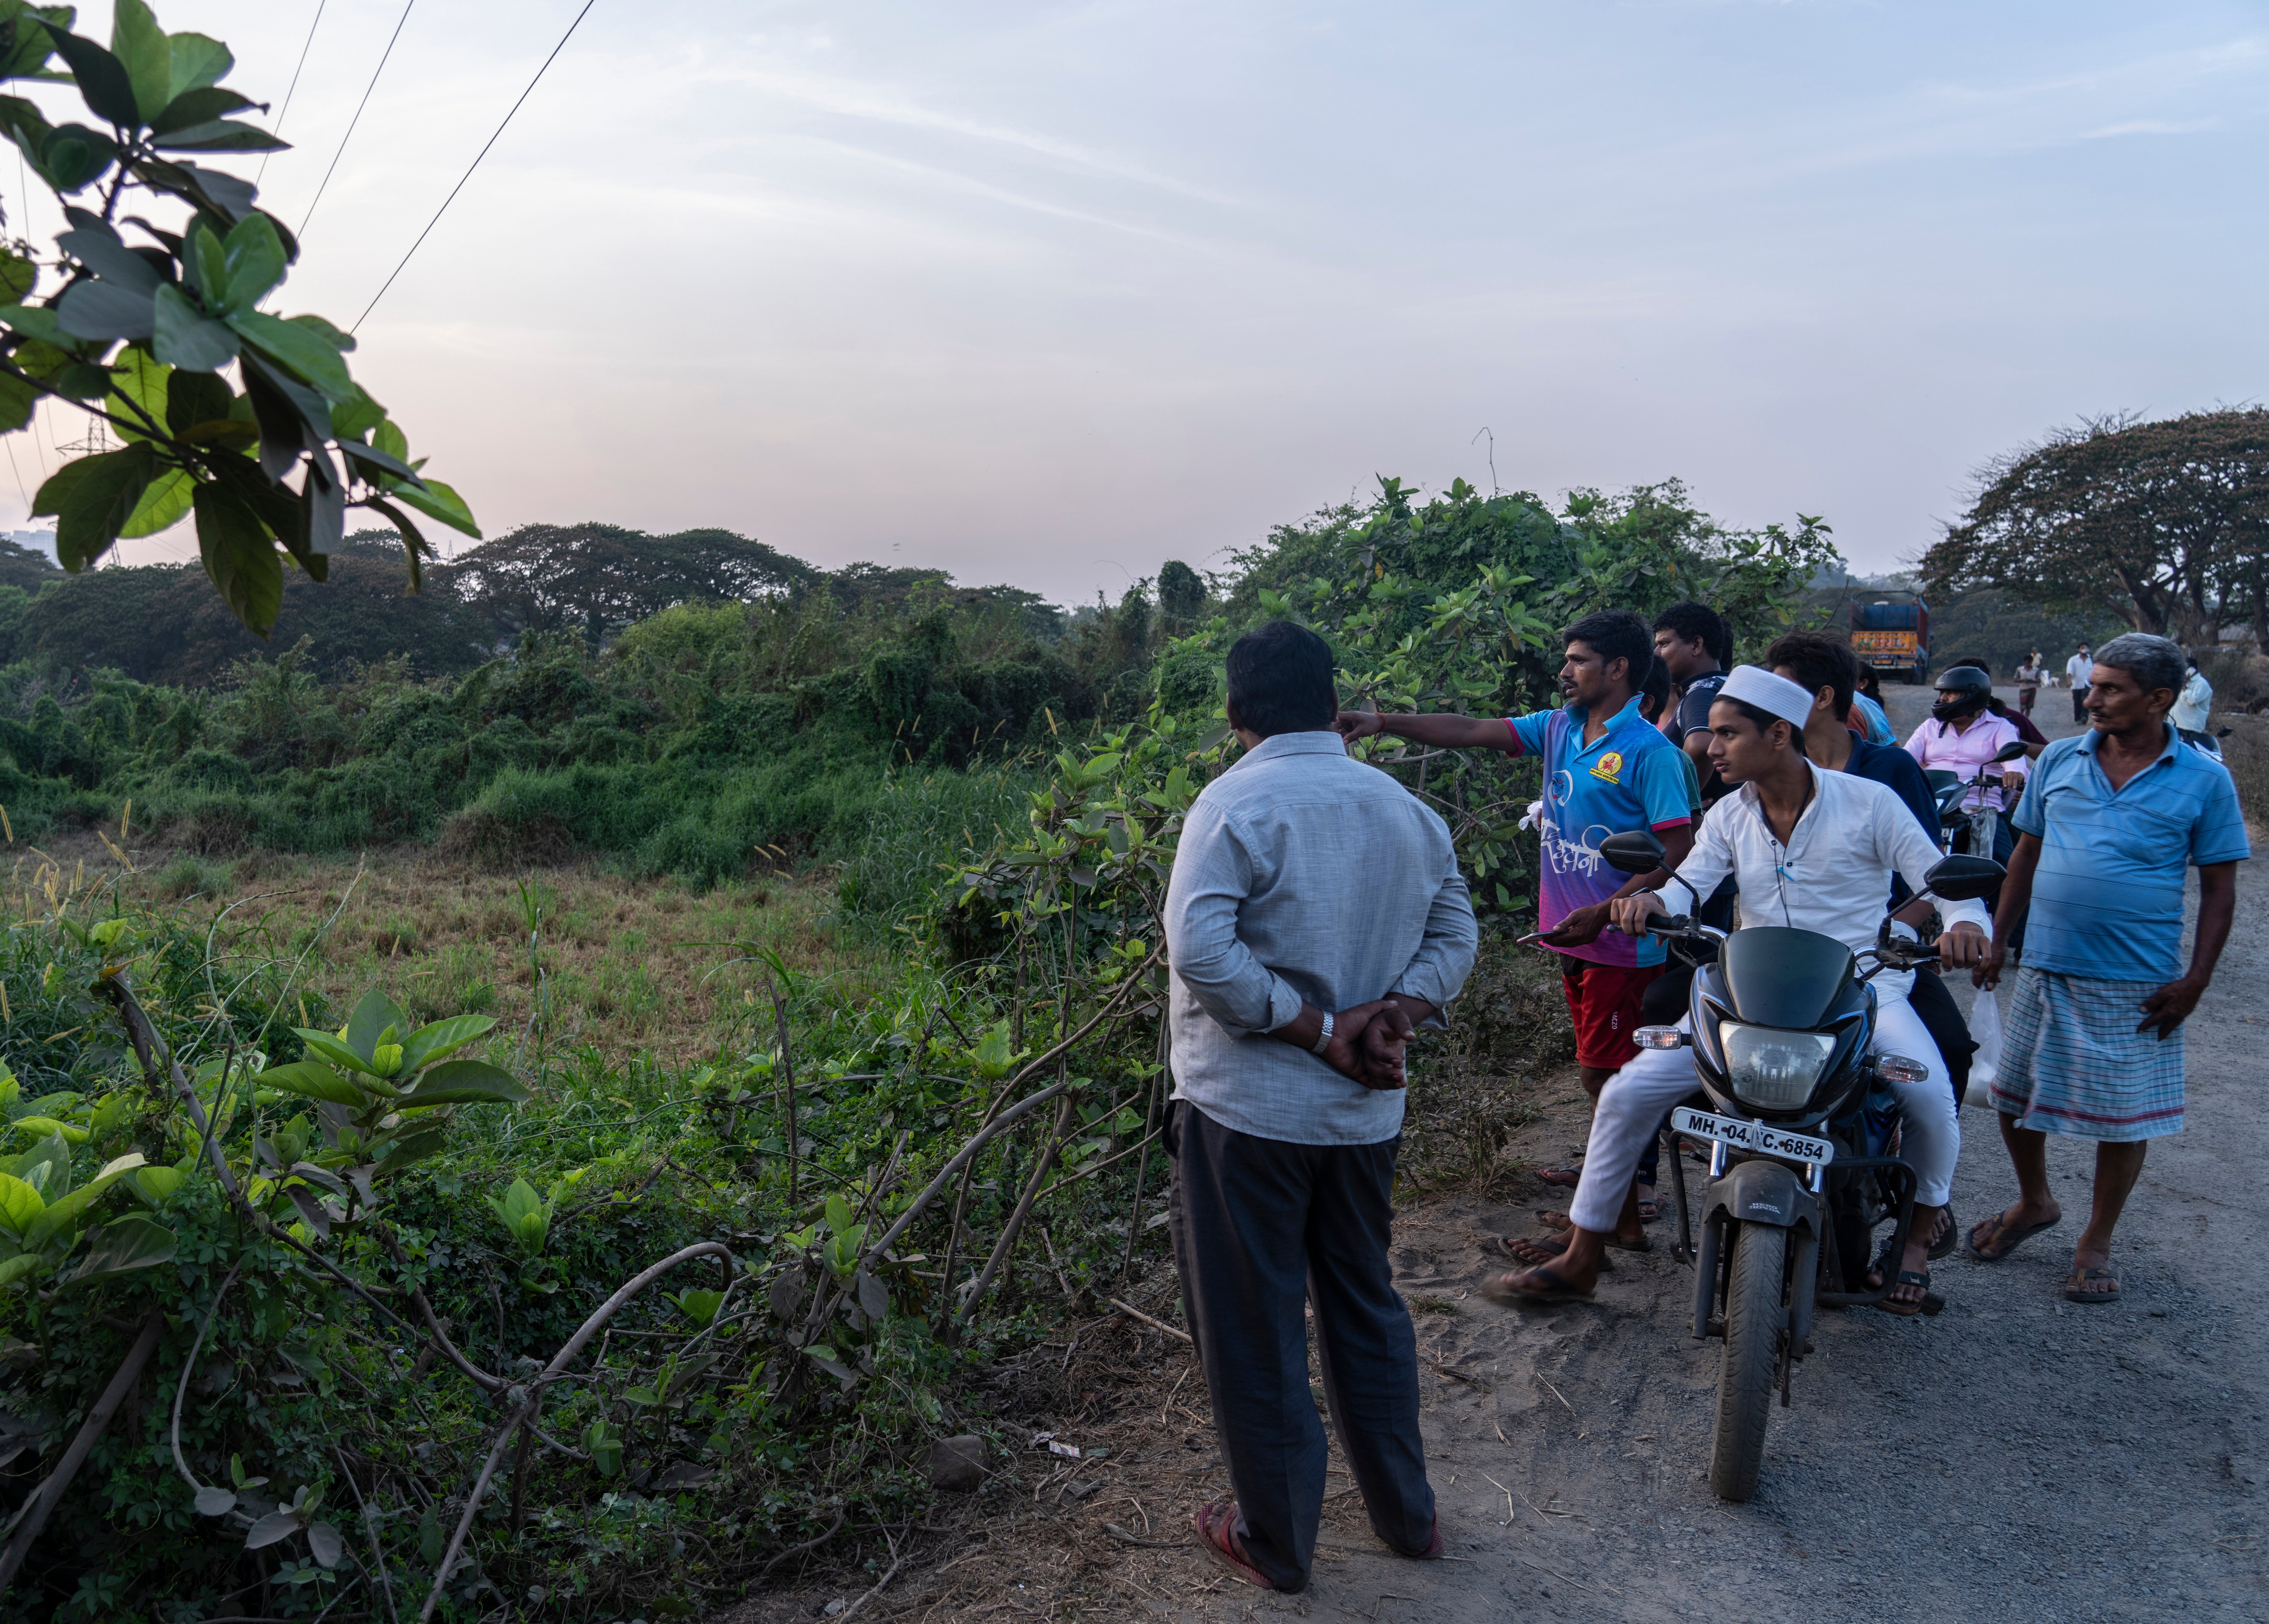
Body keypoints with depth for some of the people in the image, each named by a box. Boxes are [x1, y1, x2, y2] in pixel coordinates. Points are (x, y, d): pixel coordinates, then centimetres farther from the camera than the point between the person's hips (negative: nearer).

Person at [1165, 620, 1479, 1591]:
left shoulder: (1237, 804, -15)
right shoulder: (1405, 808, 4)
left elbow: (1201, 951, -26)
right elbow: (1454, 935, 7)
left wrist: (1315, 1028, -18)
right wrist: (1390, 1018, -5)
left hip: (1246, 1110, -6)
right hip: (1366, 1110, 6)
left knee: (1253, 1330, 10)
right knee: (1366, 1306, 23)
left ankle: (1274, 1543, 26)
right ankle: (1406, 1515, 37)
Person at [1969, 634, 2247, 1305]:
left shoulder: (2204, 780, -4)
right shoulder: (2060, 760, 3)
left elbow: (2219, 887, -1)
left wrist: (2196, 981, -8)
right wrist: (1997, 940, 7)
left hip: (2137, 985, -3)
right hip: (2044, 970, 3)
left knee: (2125, 1117, 6)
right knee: (2013, 1096, 12)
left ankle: (2096, 1243, 25)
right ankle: (2035, 1202, 38)